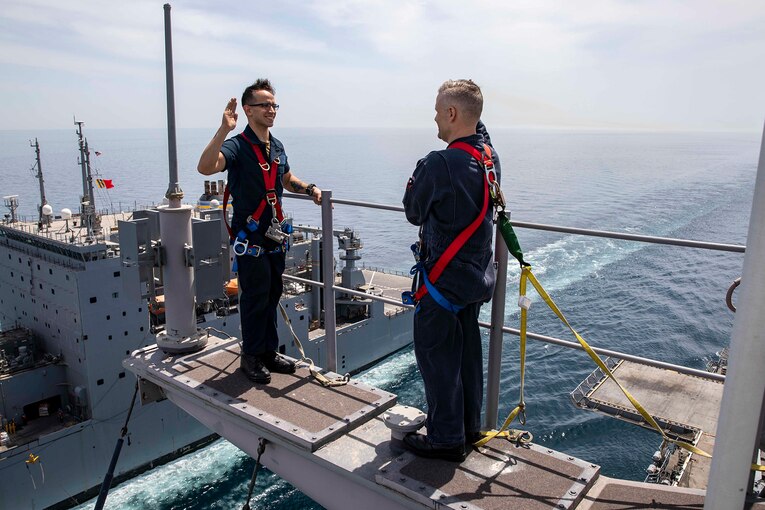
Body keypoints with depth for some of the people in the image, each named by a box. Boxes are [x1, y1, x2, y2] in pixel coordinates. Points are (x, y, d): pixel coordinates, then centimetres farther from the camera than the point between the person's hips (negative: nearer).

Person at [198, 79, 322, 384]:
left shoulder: (277, 147, 12)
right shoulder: (237, 146, -12)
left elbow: (287, 180, 29)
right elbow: (205, 167, -32)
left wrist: (310, 189, 13)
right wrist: (224, 130, -38)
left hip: (275, 235, 7)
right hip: (250, 238, -7)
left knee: (272, 295, 13)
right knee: (255, 297, 0)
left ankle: (269, 353, 26)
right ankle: (251, 357, 17)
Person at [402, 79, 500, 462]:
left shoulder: (438, 165, -23)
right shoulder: (491, 158, 1)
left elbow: (414, 213, -10)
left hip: (444, 279, -8)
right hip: (478, 274, 9)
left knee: (435, 354, 5)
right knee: (467, 351, 19)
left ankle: (446, 438, 17)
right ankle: (469, 425, 34)